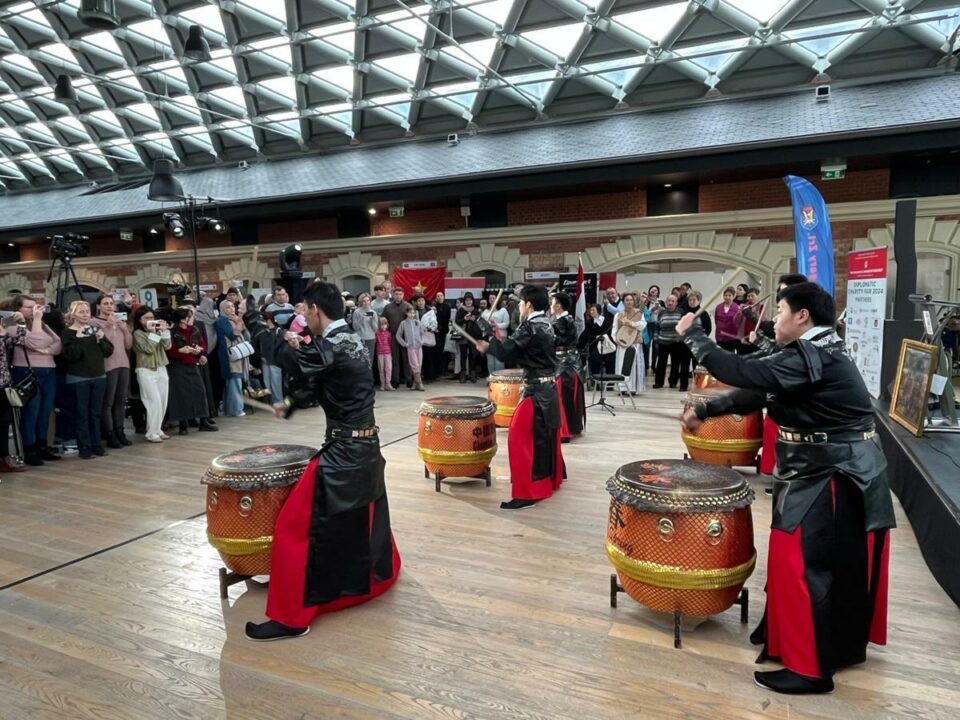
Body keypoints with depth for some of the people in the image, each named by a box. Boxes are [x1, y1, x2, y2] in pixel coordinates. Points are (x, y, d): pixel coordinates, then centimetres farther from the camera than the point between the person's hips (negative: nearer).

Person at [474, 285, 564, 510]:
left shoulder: (529, 327, -16)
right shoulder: (546, 325, 12)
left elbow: (506, 352, -18)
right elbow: (518, 351, 14)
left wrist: (488, 333, -6)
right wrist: (490, 347, 10)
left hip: (535, 390, -10)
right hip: (549, 387, 10)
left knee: (519, 437, -6)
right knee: (546, 436, 21)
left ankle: (526, 493, -4)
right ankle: (550, 479, 36)